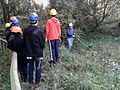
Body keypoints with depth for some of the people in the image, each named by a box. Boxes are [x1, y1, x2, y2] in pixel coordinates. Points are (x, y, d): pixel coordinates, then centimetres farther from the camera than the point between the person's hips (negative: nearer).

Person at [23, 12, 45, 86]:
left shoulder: (25, 31, -6)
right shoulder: (39, 32, -21)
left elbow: (25, 42, 4)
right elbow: (43, 43, -12)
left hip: (29, 53, 5)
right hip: (38, 53, -4)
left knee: (31, 67, 17)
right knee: (38, 67, 10)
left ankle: (31, 81, 27)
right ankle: (37, 82, 20)